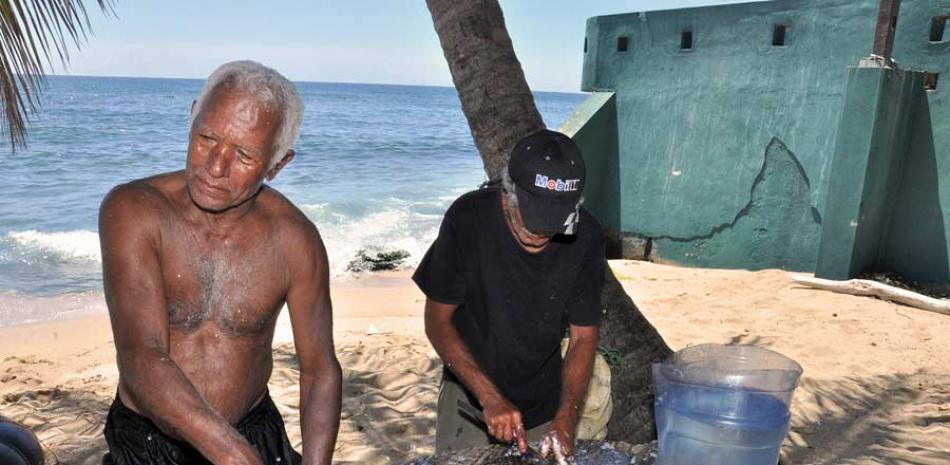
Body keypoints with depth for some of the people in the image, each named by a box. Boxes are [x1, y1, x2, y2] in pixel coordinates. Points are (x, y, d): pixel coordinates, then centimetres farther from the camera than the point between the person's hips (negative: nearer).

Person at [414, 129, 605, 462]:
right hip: (469, 395, -1)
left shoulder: (585, 237, -19)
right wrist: (490, 397, -22)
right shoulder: (468, 219, -24)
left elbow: (583, 337, -10)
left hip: (545, 401, 2)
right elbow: (437, 321, -16)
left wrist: (565, 420, -21)